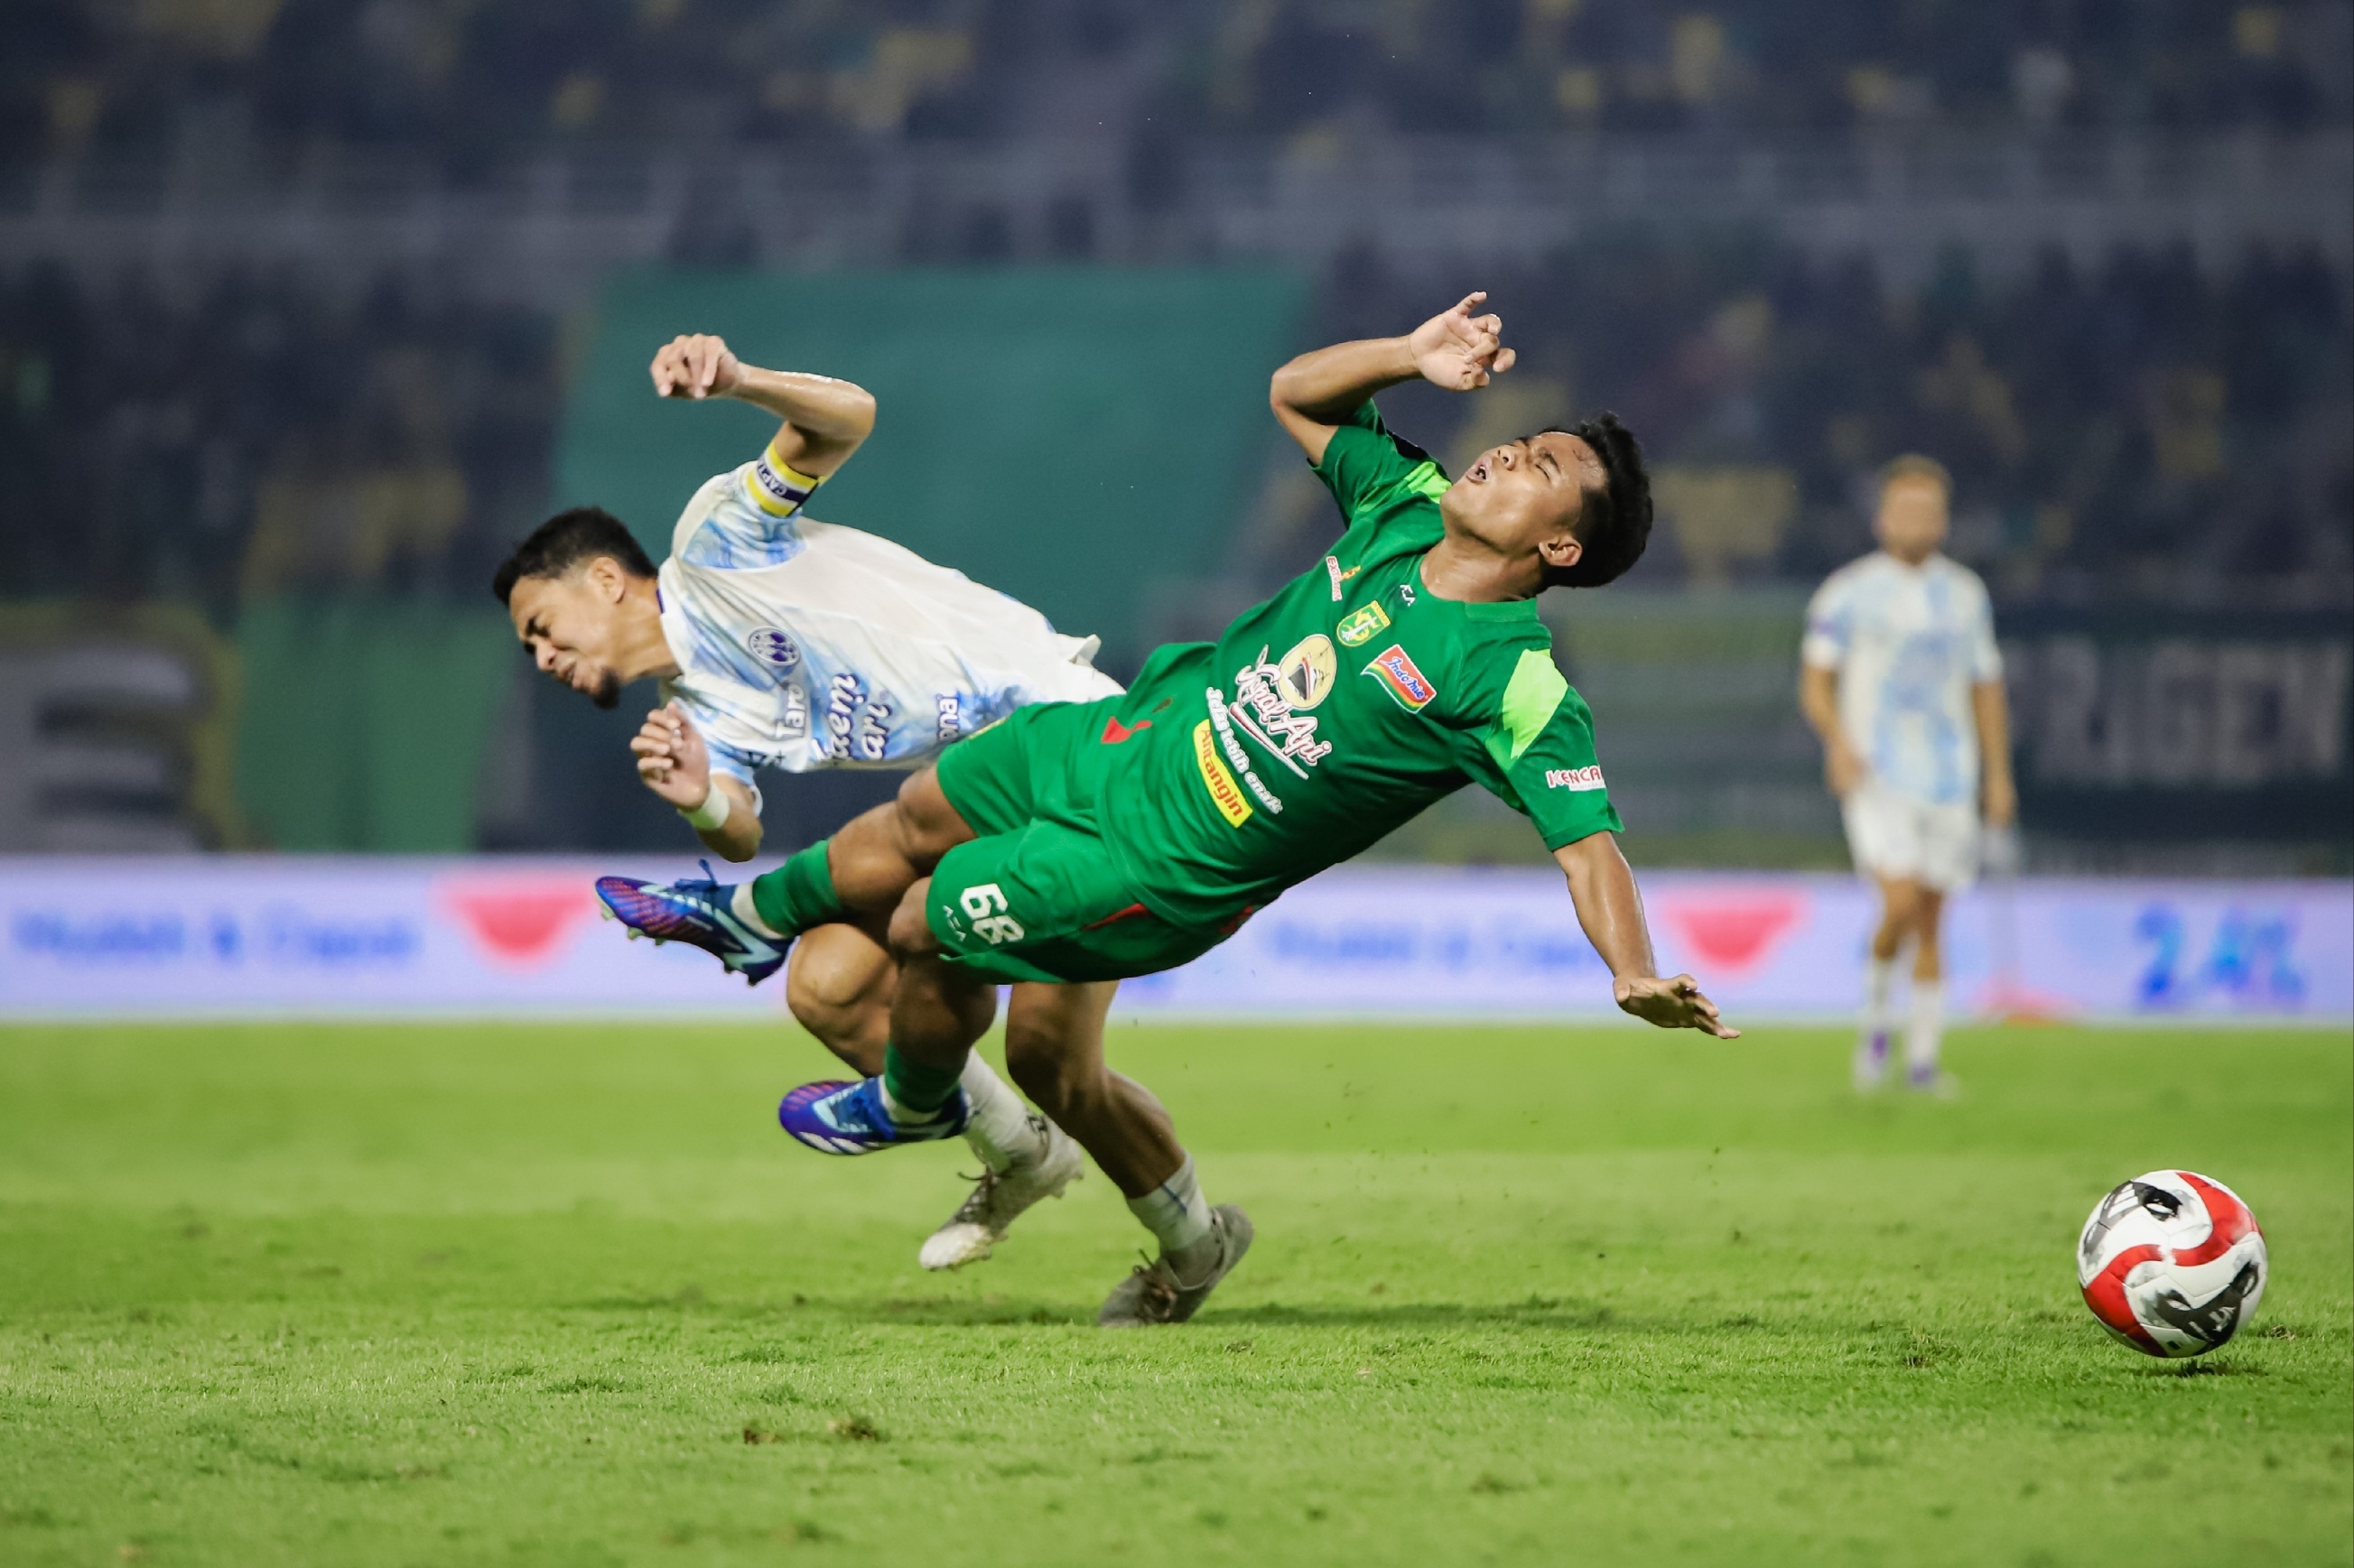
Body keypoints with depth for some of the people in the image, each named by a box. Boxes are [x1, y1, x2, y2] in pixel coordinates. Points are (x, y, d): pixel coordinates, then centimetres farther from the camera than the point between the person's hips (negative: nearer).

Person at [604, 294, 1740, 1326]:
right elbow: (1293, 393, 8)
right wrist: (1410, 356, -7)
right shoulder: (1411, 506, -6)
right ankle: (754, 916, 52)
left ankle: (913, 1105, 33)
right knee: (917, 819, 20)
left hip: (1169, 865, -7)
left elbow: (1588, 840, -31)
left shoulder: (1510, 682, -26)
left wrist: (1636, 974, -46)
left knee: (929, 927, 0)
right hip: (1141, 732, 7)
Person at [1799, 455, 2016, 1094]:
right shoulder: (1847, 591, -2)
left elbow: (1986, 688, 15)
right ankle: (1876, 1017, 6)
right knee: (1902, 906, -18)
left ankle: (1923, 1059, 12)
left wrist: (1999, 776, 9)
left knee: (1930, 923, 5)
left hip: (1947, 778, 4)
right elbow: (1814, 682, -2)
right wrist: (1838, 741, -21)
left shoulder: (1964, 593, 9)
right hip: (1876, 777, -4)